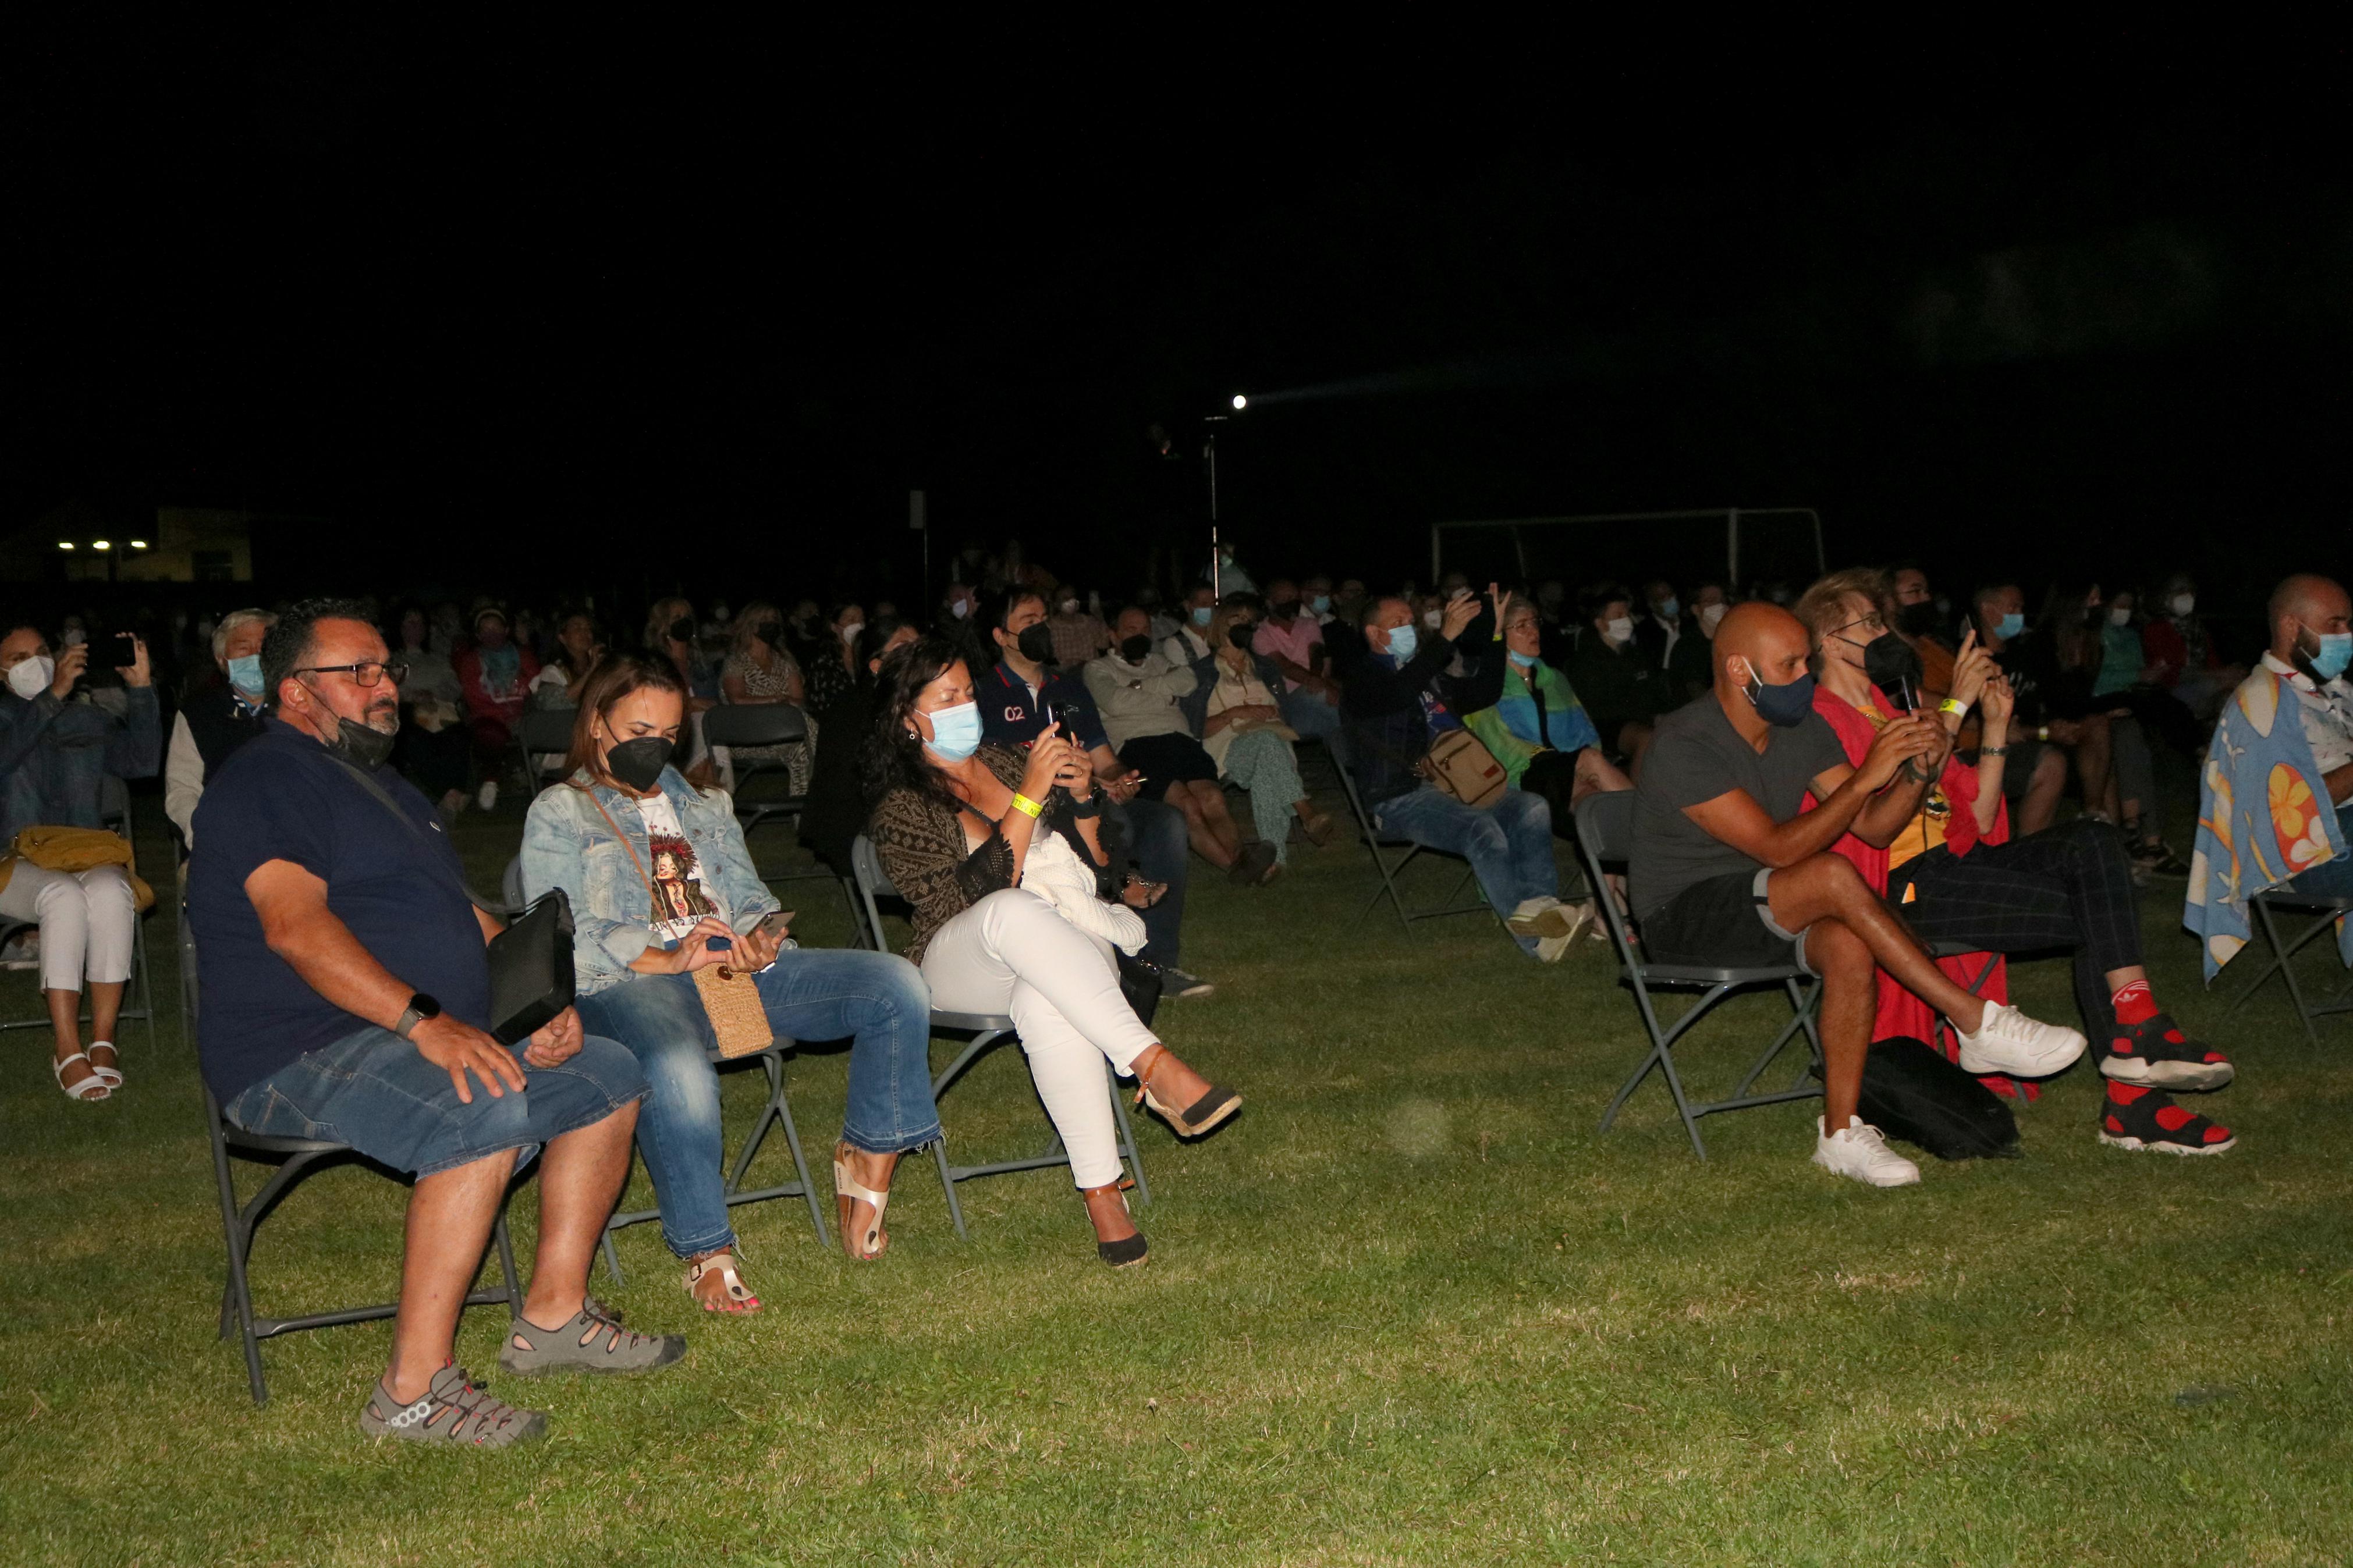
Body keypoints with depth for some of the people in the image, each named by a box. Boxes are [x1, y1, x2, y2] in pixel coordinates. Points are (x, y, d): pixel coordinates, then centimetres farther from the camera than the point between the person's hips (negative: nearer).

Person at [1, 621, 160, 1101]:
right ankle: (68, 1053, -35)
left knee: (111, 890, -34)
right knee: (65, 896, -36)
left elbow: (140, 761, 4)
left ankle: (103, 1042, -30)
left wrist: (141, 689, -5)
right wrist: (55, 696, -20)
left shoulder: (87, 719, 19)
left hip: (87, 858, 3)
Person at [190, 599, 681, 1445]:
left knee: (608, 1076, 2)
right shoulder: (266, 781, -7)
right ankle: (415, 1389, -29)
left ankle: (554, 1315, 6)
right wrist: (425, 1020, -32)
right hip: (301, 1055, -10)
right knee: (488, 1109, -34)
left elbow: (467, 917, 24)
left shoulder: (383, 786, 24)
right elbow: (295, 927, -23)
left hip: (442, 1038, 10)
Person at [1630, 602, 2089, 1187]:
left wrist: (1921, 770, -16)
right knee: (1835, 877, -30)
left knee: (1849, 946, -28)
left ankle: (1841, 1133, -20)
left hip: (1762, 911, 7)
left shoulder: (1803, 731, 5)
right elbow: (1778, 849, -25)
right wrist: (1866, 777, -27)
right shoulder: (1685, 744, -19)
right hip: (1682, 917, -7)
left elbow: (1875, 827, 3)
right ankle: (1977, 1023, -22)